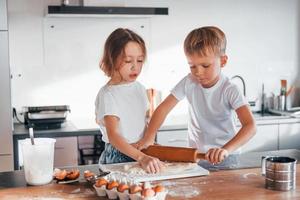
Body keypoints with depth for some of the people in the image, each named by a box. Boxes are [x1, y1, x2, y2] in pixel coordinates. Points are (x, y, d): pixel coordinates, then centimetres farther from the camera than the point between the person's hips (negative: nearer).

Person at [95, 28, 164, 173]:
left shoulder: (139, 88, 9)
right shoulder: (108, 94, -13)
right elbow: (113, 135, -24)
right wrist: (142, 157, -34)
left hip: (142, 153, 5)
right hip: (117, 158, -5)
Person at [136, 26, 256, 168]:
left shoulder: (229, 90, -15)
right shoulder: (189, 82, -4)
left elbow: (250, 126, -25)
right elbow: (164, 108, -1)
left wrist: (226, 150, -40)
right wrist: (149, 137, -15)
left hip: (225, 157, -2)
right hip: (195, 154, 3)